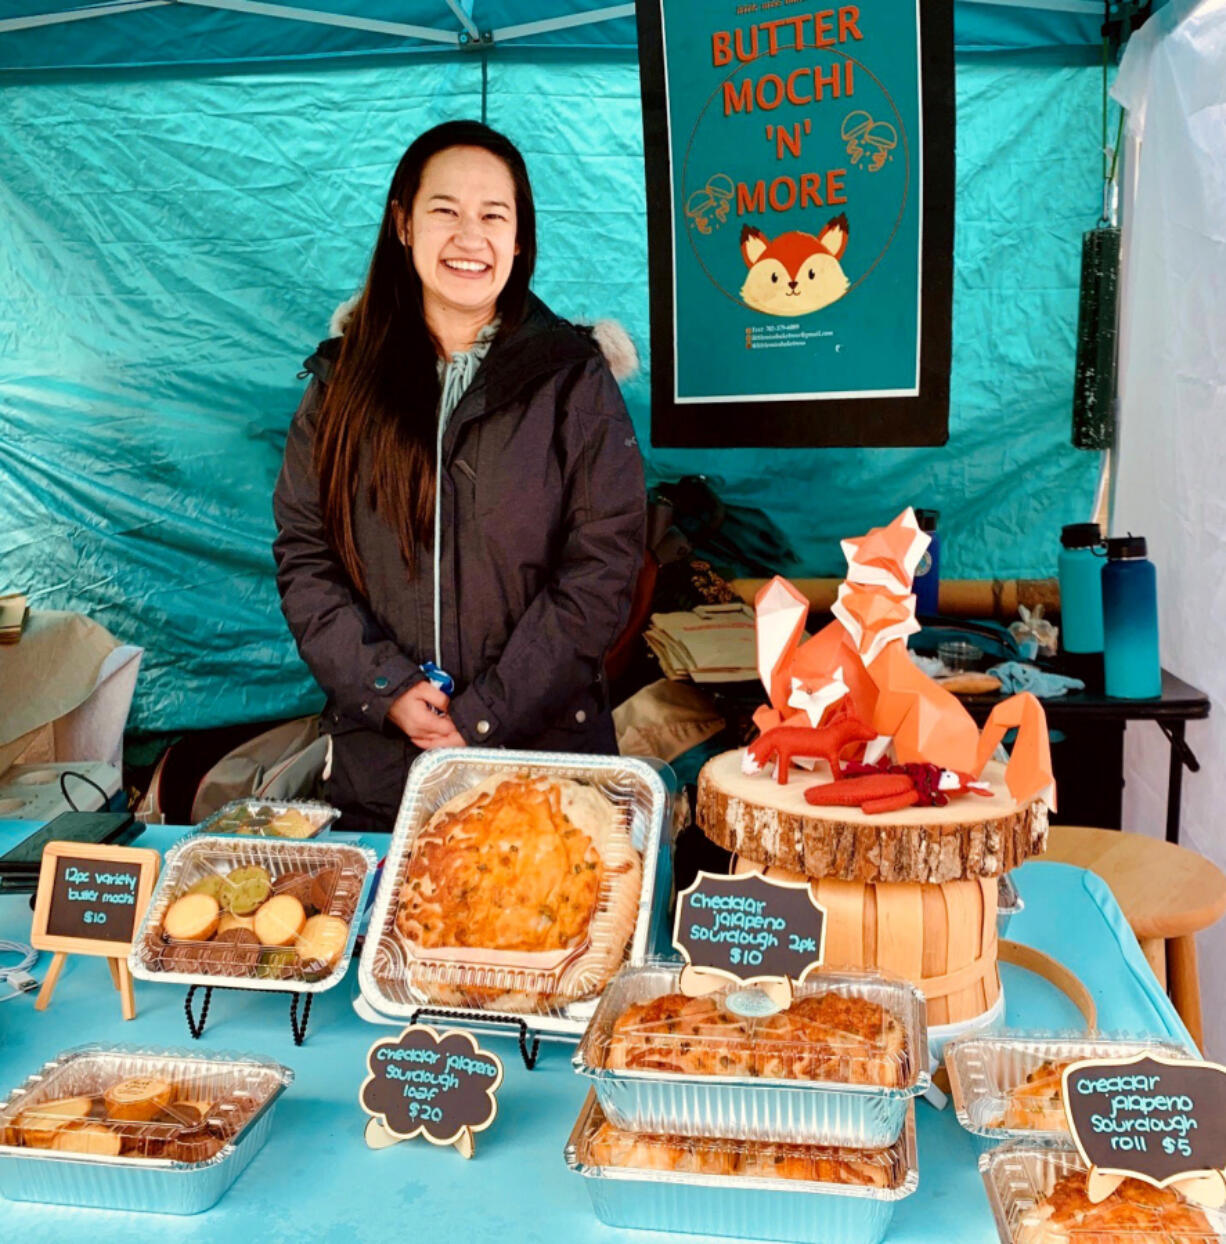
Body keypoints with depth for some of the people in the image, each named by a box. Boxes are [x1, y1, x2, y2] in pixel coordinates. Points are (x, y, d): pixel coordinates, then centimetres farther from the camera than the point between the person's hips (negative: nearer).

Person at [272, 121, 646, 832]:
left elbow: (602, 568, -7)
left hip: (543, 750, -2)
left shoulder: (574, 381, -2)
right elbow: (303, 556, 4)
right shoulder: (345, 382, 5)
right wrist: (386, 687, -10)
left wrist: (484, 716, -12)